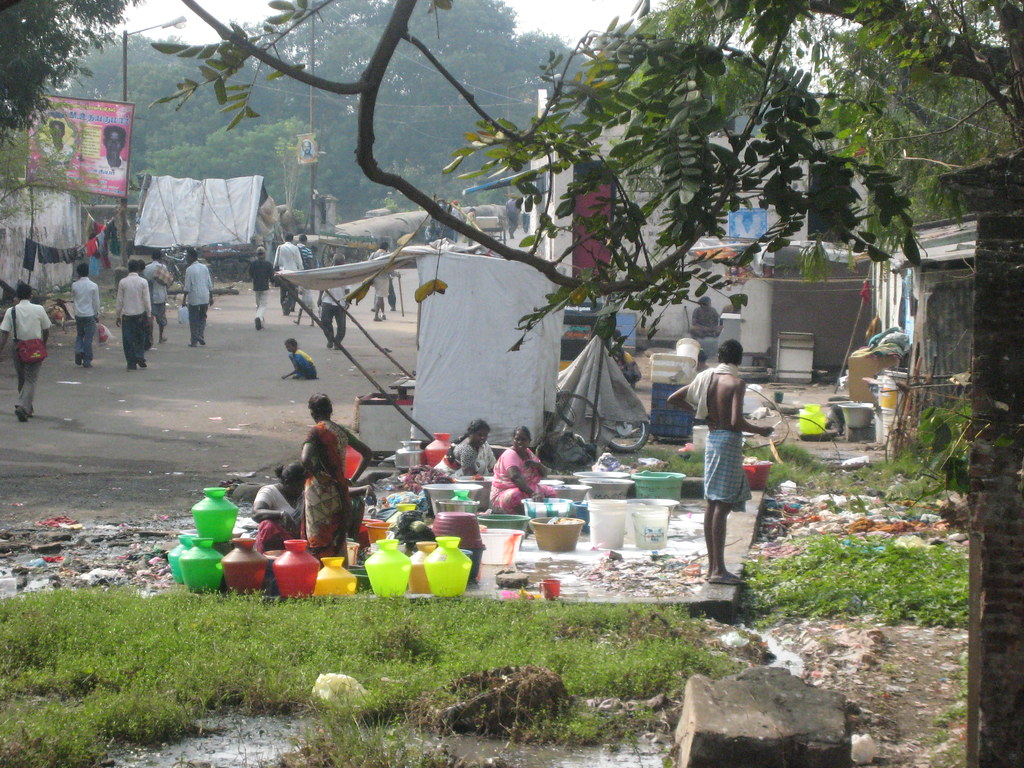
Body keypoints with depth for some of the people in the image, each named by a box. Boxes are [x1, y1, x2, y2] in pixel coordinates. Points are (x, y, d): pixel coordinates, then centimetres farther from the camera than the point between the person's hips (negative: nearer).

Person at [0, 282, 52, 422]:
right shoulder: (39, 310, -4)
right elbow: (46, 330, 4)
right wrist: (43, 345, 20)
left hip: (18, 349, 1)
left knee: (21, 379, 17)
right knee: (31, 380, -1)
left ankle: (28, 409, 25)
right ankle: (23, 406, -20)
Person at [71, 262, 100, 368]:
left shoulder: (74, 285, -5)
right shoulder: (93, 286, -9)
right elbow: (96, 302, -4)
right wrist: (97, 315, 9)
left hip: (78, 314, 2)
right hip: (90, 314, -2)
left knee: (79, 335, 21)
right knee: (88, 337, 3)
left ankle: (78, 350, -4)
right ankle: (87, 361, 4)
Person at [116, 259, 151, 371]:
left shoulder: (122, 282, -2)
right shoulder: (143, 282, -6)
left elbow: (119, 301, 1)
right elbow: (146, 300, -5)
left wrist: (118, 316, 9)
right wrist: (149, 315, 3)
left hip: (126, 315, 0)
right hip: (140, 314, 0)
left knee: (128, 340, 5)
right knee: (140, 338, 16)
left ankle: (131, 363, 2)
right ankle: (140, 356, 0)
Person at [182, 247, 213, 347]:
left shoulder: (189, 269, -10)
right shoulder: (204, 267, 6)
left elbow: (187, 287, -12)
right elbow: (210, 284, 9)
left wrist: (184, 299, -4)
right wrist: (211, 297, 16)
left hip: (194, 298, -5)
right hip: (205, 298, 5)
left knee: (193, 320, 4)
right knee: (203, 318, 18)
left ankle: (194, 341, 7)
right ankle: (201, 335, 3)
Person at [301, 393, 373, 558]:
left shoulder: (316, 431, -11)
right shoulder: (341, 431, 9)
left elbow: (305, 460, -28)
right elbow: (367, 453, 16)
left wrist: (317, 475, -13)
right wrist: (352, 479, 16)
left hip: (320, 492, -6)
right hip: (339, 492, 6)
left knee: (319, 543, -3)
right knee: (337, 542, 13)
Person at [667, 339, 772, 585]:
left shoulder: (707, 378, 8)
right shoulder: (736, 383, -12)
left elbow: (673, 399, 15)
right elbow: (736, 422, -21)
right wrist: (760, 431, -5)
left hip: (711, 438, 7)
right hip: (729, 440, -7)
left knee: (712, 504, 12)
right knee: (723, 505, -8)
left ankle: (712, 565, 16)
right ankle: (718, 570, -9)